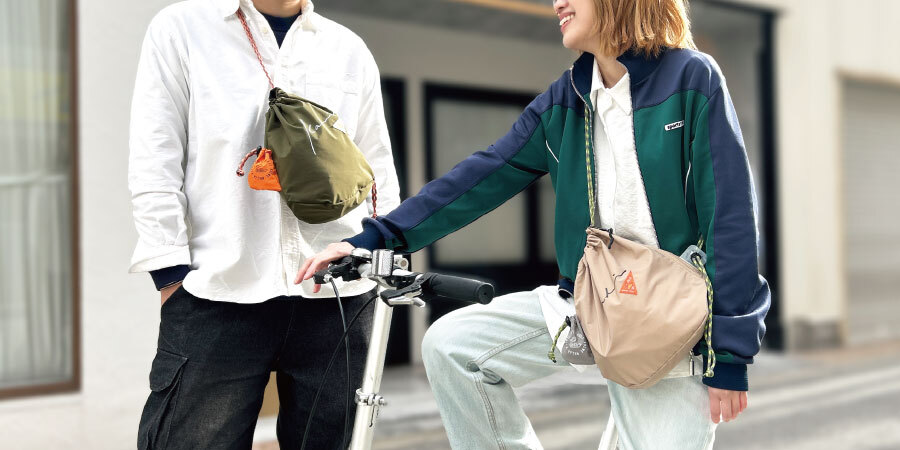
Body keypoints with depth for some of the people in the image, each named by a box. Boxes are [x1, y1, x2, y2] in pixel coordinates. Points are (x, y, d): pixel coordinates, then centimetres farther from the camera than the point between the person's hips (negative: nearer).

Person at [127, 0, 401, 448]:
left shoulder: (350, 50, 15)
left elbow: (377, 170, 19)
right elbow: (155, 160, 1)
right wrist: (172, 276, -5)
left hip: (336, 298, 3)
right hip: (217, 296, -3)